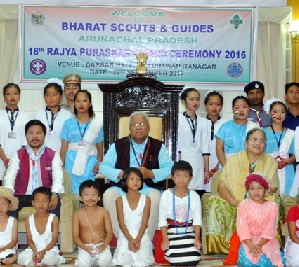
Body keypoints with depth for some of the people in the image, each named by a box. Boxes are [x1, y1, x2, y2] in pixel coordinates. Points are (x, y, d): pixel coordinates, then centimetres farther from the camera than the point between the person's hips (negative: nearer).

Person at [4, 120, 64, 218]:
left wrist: (54, 194, -29)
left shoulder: (53, 155, 5)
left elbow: (58, 177, -8)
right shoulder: (18, 155, 8)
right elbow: (9, 177, -3)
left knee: (55, 203, -31)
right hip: (22, 196, 1)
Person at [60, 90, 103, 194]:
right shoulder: (69, 123, 7)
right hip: (72, 162, 0)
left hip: (89, 162, 0)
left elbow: (99, 147, 6)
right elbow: (64, 146, 6)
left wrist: (99, 163, -7)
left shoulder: (96, 124, 6)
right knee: (73, 190, -3)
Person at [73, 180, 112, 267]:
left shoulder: (103, 212, 0)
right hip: (85, 247, -1)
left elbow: (109, 232, 0)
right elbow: (75, 236, -1)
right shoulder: (78, 214, -1)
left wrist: (104, 245, -18)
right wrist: (85, 248, -18)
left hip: (101, 245, 1)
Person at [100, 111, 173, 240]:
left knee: (155, 197, -34)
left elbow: (169, 168, 1)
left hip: (148, 189, -1)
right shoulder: (118, 145, 12)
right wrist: (121, 174, -14)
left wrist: (151, 174, -17)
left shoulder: (158, 146, 11)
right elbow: (104, 167, 4)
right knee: (108, 195, -29)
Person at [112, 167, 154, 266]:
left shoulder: (146, 199, 2)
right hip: (125, 236, 0)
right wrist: (130, 239, -16)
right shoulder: (120, 200, 1)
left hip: (142, 235, 0)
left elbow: (144, 222, -4)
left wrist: (138, 239, -17)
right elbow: (121, 222, -4)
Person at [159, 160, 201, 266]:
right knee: (175, 260, -21)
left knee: (193, 259, -20)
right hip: (171, 234, -1)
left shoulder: (194, 196, 2)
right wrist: (165, 239, -12)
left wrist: (197, 238, -13)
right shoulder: (166, 194, -3)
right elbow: (162, 219, -3)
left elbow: (197, 220, 0)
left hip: (189, 233, 1)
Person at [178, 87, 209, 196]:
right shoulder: (179, 120, 0)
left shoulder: (202, 122, 11)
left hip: (198, 164, 4)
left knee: (199, 194, 0)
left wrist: (206, 170, 9)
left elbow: (205, 148, 11)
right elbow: (176, 146, -2)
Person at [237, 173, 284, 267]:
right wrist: (250, 245, -24)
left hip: (265, 240, 1)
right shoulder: (243, 204, -5)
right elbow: (242, 227, -11)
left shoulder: (272, 206, -4)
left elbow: (270, 228, -10)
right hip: (248, 240, -1)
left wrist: (259, 245, -24)